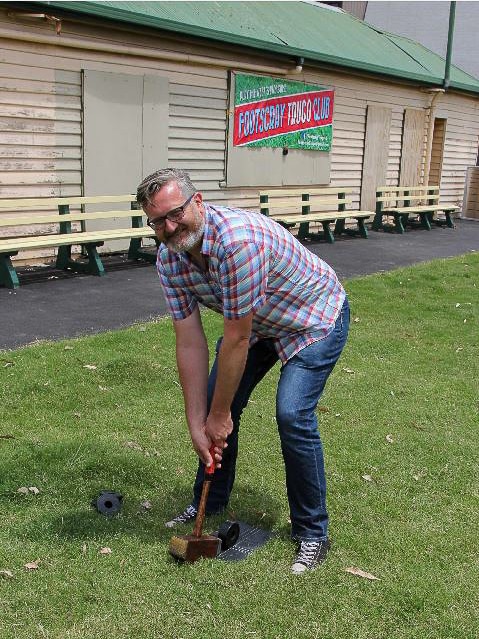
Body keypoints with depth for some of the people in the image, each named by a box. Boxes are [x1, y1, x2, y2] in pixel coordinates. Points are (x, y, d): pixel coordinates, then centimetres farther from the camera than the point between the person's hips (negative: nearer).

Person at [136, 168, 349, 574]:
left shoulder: (238, 239, -39)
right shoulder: (169, 259, -15)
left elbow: (236, 341, -32)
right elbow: (190, 344, -13)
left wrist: (219, 416, -21)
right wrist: (197, 424, -15)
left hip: (316, 318, -7)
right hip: (257, 323, 7)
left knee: (292, 414, -20)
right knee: (214, 401, 2)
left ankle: (313, 533, 0)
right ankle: (209, 504, 26)